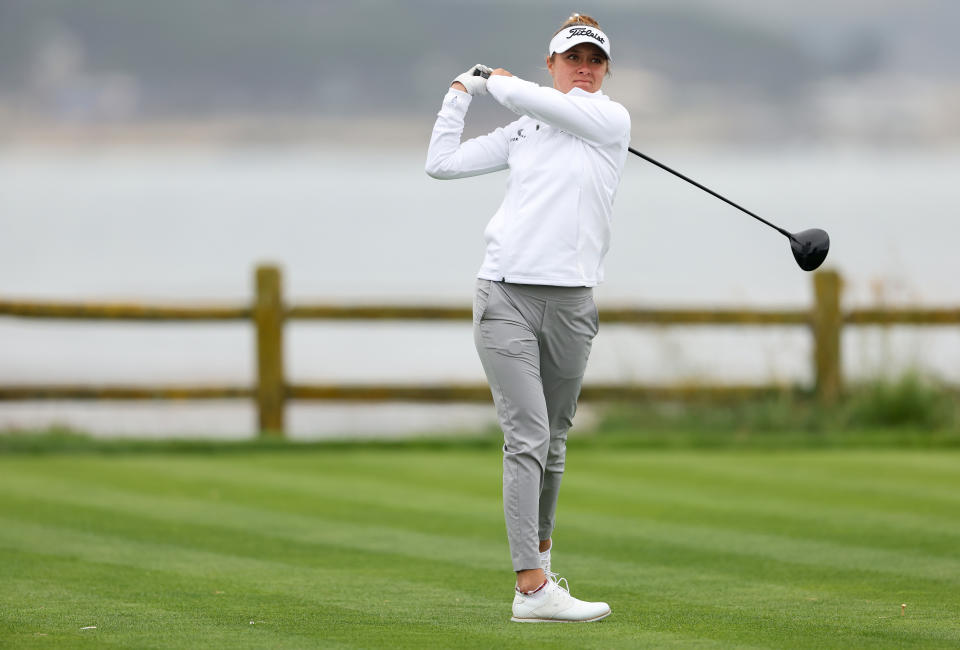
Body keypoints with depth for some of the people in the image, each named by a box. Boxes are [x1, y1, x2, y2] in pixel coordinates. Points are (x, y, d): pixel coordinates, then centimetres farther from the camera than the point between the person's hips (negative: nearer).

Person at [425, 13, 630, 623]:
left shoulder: (611, 120, 4)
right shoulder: (522, 132, 14)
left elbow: (529, 99, -6)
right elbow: (443, 162, 17)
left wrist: (496, 79, 14)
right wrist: (461, 92, 21)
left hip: (571, 303, 0)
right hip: (507, 294, 0)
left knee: (553, 441, 12)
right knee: (527, 437, -11)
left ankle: (541, 557, 34)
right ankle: (532, 589, -17)